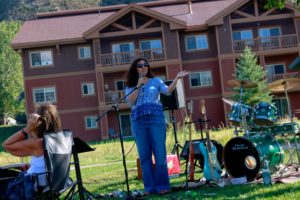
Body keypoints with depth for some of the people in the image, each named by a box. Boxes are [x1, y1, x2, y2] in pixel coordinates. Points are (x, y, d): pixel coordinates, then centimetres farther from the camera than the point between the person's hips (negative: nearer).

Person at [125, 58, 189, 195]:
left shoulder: (156, 81, 12)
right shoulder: (131, 86, 15)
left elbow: (168, 91, -5)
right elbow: (130, 102, -1)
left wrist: (177, 78, -18)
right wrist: (138, 86, -4)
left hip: (156, 118, -1)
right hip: (138, 121, 2)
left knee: (160, 153, -5)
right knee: (144, 155, 3)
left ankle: (162, 185, -1)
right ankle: (149, 187, 8)